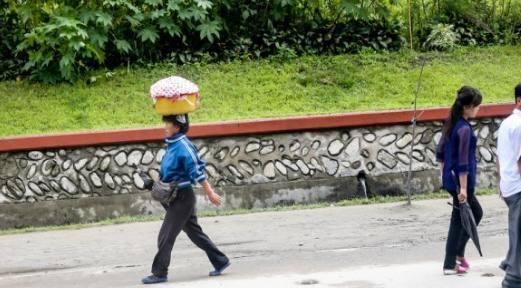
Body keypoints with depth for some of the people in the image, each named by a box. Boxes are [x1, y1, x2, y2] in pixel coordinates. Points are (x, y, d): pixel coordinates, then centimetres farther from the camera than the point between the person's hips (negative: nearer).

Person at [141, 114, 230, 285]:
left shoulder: (183, 146, -19)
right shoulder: (172, 144, 8)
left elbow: (197, 171, -18)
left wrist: (210, 194, -17)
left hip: (182, 197, -9)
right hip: (175, 197, 9)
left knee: (166, 236, -5)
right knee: (195, 233, 15)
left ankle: (159, 273, 3)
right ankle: (220, 261, 24)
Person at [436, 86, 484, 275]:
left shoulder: (451, 124, 7)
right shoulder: (465, 129, -20)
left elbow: (440, 152, 16)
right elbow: (463, 162, -21)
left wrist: (443, 172, 24)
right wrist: (463, 188, -20)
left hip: (450, 178, 9)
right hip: (460, 180, -9)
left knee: (476, 213, 21)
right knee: (459, 220, 2)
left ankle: (458, 254, 22)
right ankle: (450, 265, 10)